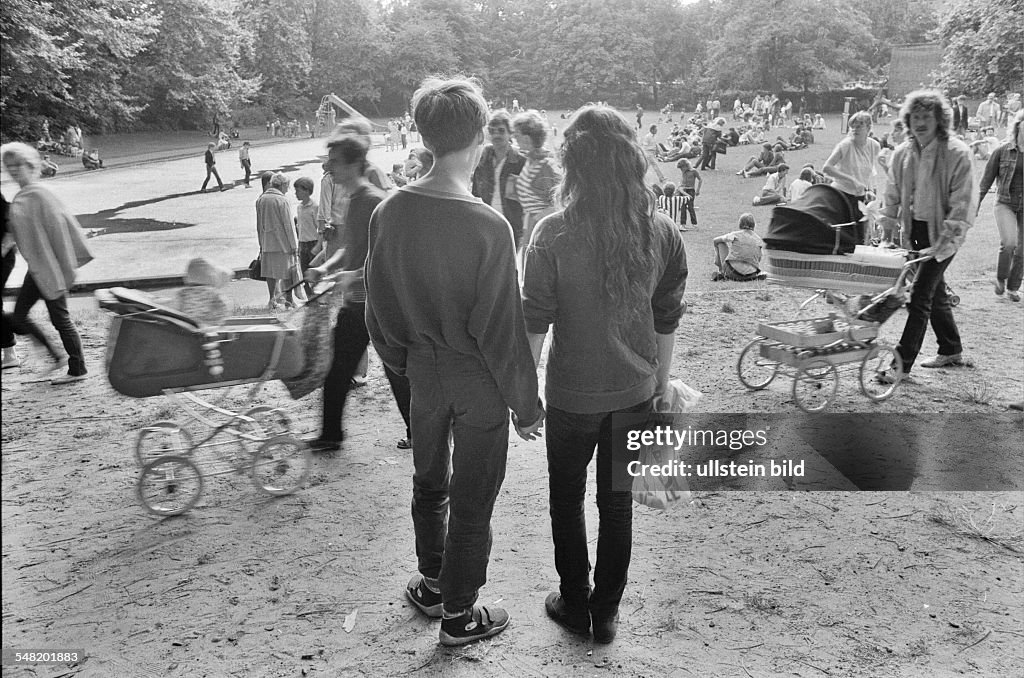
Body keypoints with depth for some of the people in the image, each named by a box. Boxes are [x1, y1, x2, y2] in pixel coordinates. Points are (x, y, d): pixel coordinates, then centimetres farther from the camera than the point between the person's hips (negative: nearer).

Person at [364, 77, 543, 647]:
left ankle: (432, 584, 44)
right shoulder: (489, 227, -24)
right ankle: (459, 615, 29)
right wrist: (527, 406, -7)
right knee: (472, 502, 12)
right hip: (478, 381, -5)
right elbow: (502, 331, -19)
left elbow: (379, 306, 2)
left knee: (429, 483, 24)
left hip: (424, 371, 5)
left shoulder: (390, 213, -8)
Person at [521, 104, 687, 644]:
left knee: (567, 500, 19)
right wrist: (661, 380, 14)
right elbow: (667, 321, 1)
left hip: (572, 395, -3)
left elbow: (535, 322, -12)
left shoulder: (554, 234, -18)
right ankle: (606, 613, 32)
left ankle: (575, 605, 34)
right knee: (618, 501, 19)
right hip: (636, 391, 3)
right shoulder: (662, 232, -8)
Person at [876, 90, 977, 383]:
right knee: (936, 294, 17)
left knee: (920, 297, -9)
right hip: (915, 230, 6)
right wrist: (887, 231, 5)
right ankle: (952, 351, 35)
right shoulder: (902, 153, 2)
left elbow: (963, 202, -17)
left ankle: (902, 364, -5)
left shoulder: (958, 153, -14)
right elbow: (892, 195, 11)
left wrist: (945, 240, -23)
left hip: (941, 233, -6)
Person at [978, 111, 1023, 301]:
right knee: (1008, 242, -21)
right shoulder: (1002, 151, -3)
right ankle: (1000, 278, 5)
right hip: (1005, 203, -2)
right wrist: (977, 203, 1)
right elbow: (987, 179, 3)